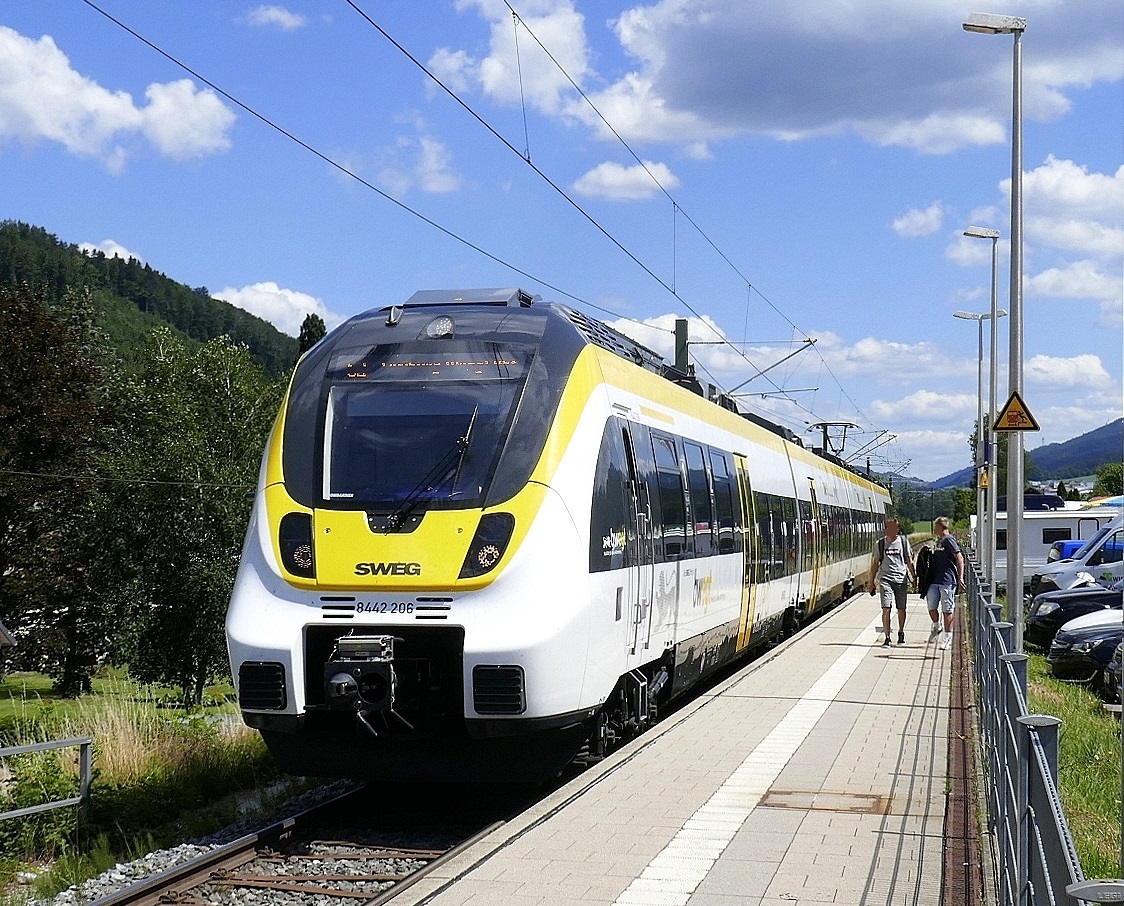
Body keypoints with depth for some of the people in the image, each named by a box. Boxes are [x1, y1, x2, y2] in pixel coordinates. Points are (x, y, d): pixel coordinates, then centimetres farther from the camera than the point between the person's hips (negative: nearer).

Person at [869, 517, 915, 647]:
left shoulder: (903, 541, 5)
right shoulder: (880, 544, 6)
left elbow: (909, 560, 11)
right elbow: (875, 564, 12)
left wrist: (914, 575, 3)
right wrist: (872, 582, 10)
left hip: (901, 578, 0)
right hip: (885, 578, 0)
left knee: (901, 609, 8)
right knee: (886, 608, -12)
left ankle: (901, 633, 32)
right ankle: (887, 638, -11)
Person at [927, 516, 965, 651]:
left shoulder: (949, 540, -8)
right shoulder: (939, 541, 19)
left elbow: (960, 558, -13)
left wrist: (960, 578, -18)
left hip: (947, 581, -8)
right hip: (935, 581, 8)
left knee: (947, 610, -2)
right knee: (931, 608, 5)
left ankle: (947, 638, 3)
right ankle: (937, 627, 31)